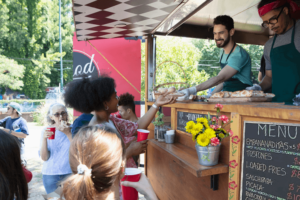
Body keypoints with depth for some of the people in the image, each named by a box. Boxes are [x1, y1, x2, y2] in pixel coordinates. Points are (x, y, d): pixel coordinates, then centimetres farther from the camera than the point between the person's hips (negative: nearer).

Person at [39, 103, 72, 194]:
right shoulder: (47, 131, 0)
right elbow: (44, 158, -5)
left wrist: (68, 133, -21)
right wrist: (44, 138, -19)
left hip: (70, 173, -1)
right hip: (50, 175, 1)